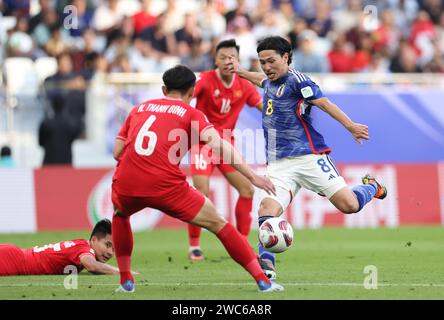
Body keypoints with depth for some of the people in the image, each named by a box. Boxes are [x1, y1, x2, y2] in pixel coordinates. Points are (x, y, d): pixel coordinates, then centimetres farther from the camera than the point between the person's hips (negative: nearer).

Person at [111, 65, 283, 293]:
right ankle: (263, 280, 8)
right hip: (166, 186, -3)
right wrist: (252, 176, -9)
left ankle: (126, 281, 30)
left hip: (126, 184, 3)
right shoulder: (191, 113, 11)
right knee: (218, 224, 12)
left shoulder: (139, 109, 23)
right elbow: (217, 143, -6)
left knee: (120, 214, 38)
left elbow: (117, 152, 18)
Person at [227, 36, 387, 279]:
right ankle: (266, 262, -33)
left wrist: (350, 126, -30)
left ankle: (371, 187, 23)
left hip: (308, 156, -6)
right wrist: (241, 72, 56)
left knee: (349, 205, -11)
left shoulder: (296, 80, -7)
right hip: (278, 165, 6)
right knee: (267, 207, -21)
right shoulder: (269, 83, 17)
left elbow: (323, 103, -19)